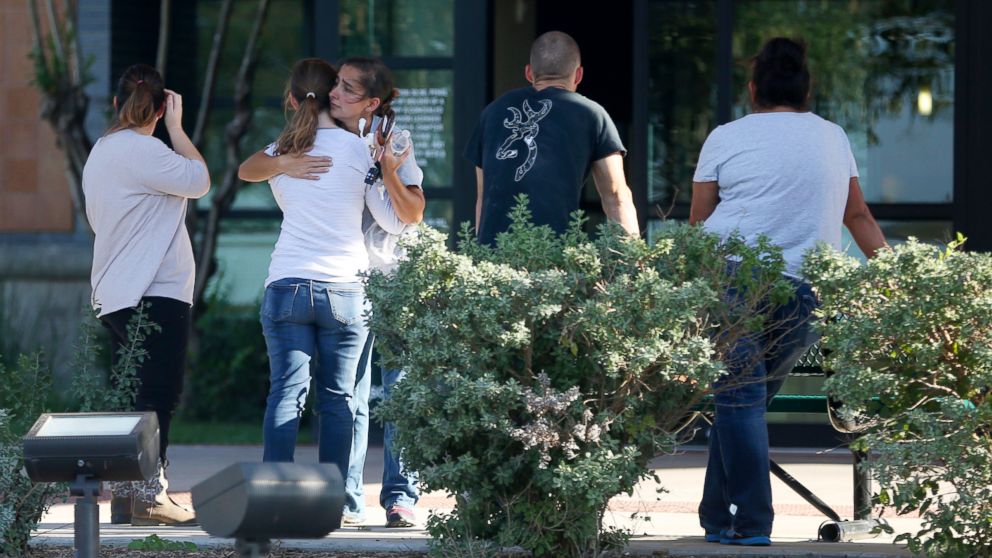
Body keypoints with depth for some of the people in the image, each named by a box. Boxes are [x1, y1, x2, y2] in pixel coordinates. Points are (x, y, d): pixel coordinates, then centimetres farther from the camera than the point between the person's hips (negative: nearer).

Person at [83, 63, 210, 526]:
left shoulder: (101, 153, 18)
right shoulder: (141, 150, -13)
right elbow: (198, 180, -13)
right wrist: (176, 126, -4)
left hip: (116, 296, 10)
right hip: (155, 293, -10)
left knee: (132, 399, 10)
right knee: (158, 398, -10)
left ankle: (125, 496, 9)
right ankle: (148, 494, -14)